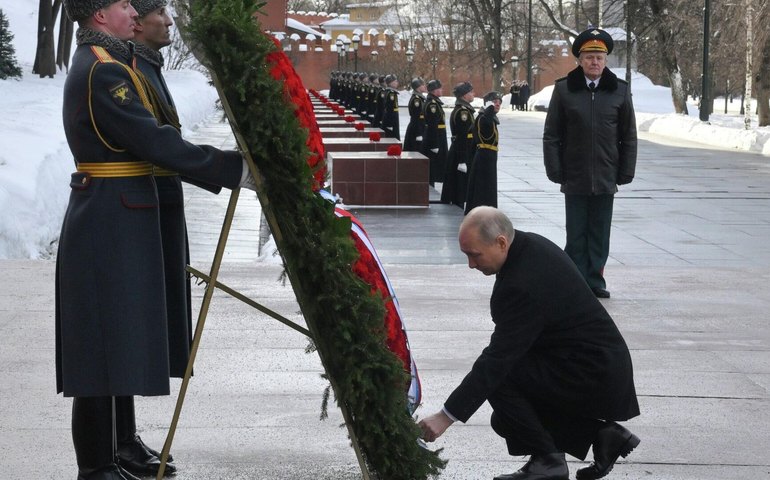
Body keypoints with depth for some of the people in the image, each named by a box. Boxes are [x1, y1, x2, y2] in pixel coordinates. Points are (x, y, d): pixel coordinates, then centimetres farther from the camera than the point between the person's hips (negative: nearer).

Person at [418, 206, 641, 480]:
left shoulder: (523, 285, -28)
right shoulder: (531, 245, 0)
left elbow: (497, 358, -29)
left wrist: (446, 416, -26)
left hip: (592, 378, -10)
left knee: (499, 378, -20)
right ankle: (601, 434, 15)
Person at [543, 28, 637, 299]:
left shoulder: (619, 91, 3)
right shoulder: (564, 89, -1)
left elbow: (629, 137, 7)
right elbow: (551, 136, 1)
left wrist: (625, 174, 2)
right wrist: (555, 172, -4)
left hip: (605, 180, 1)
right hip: (574, 178, -1)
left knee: (600, 235, 8)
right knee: (576, 235, 4)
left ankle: (595, 281, 17)